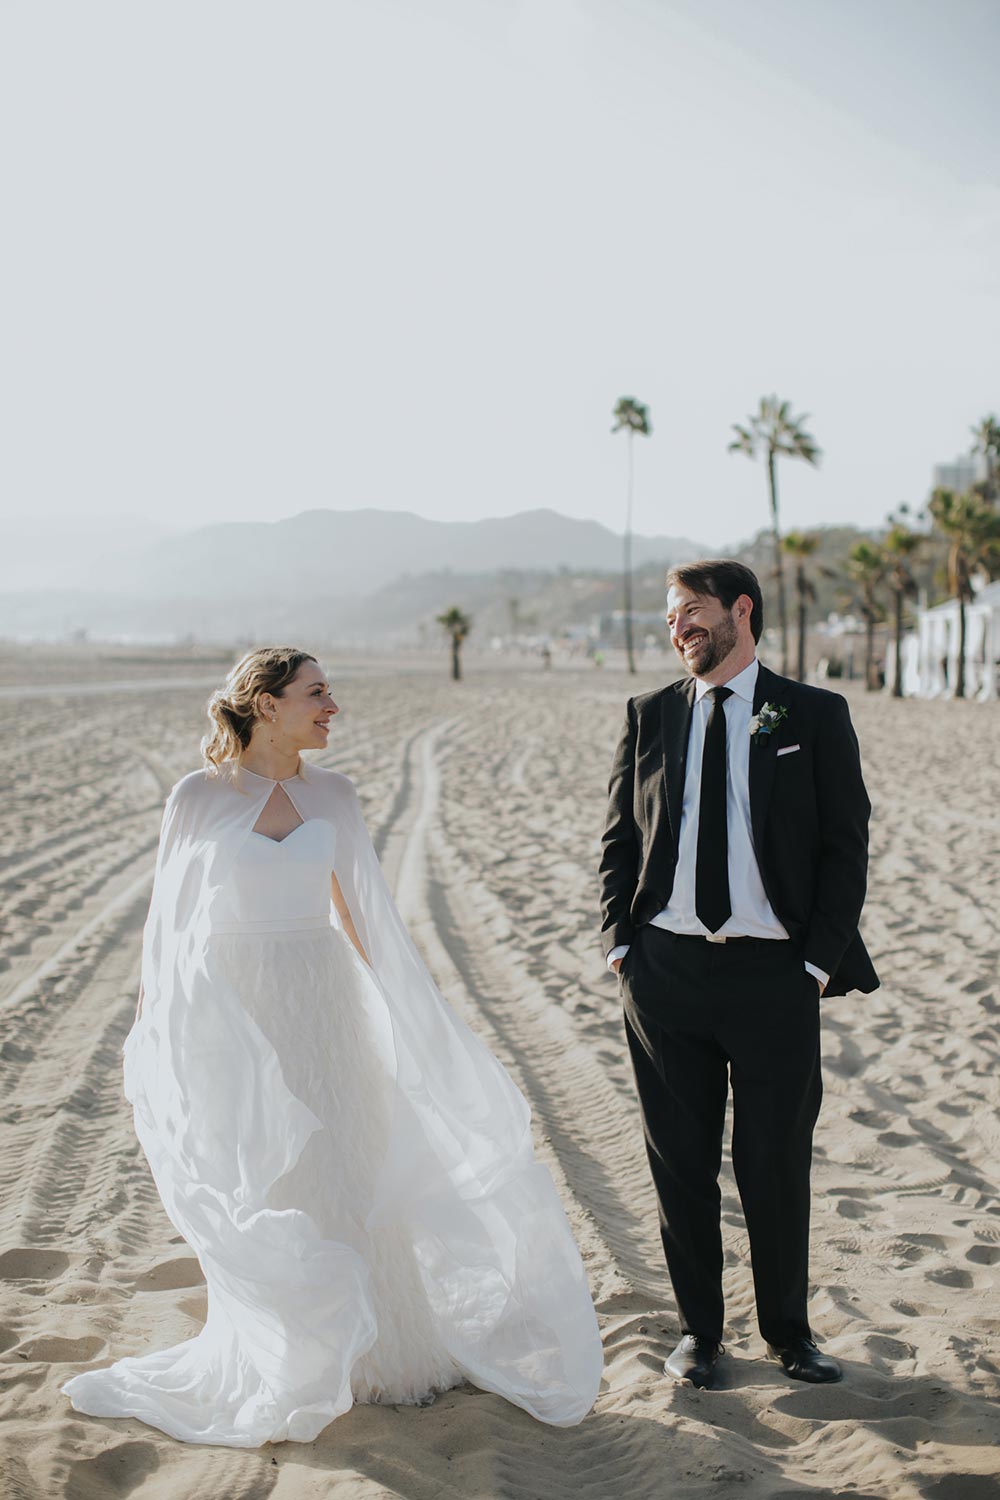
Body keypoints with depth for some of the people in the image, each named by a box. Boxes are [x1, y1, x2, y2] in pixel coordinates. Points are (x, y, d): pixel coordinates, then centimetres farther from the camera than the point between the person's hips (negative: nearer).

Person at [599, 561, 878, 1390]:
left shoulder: (815, 716, 1)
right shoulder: (649, 716, 8)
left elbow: (846, 847, 0)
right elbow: (619, 839, 12)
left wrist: (819, 962, -7)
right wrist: (621, 944, 1)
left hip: (774, 973, -2)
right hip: (666, 970, 2)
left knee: (778, 1165, 6)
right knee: (681, 1163, 9)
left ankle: (789, 1329, 26)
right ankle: (699, 1329, 25)